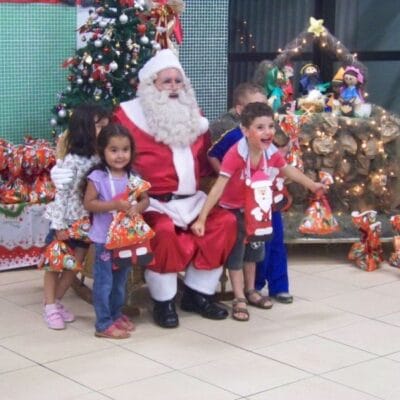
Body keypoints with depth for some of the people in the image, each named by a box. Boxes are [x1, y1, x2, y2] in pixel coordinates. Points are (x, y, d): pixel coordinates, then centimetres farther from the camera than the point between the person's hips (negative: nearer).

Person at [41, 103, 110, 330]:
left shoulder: (100, 158, -3)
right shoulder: (72, 160, -19)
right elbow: (62, 193, -18)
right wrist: (59, 225, -18)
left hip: (87, 220, 6)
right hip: (67, 219, -6)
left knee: (75, 264, 12)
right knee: (55, 263, 6)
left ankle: (57, 302, 27)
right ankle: (50, 307, 17)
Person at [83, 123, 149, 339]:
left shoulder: (133, 177, 2)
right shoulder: (97, 177, -13)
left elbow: (145, 199, 7)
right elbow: (88, 203, -13)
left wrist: (138, 207, -16)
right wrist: (114, 205, -24)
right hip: (105, 238, -5)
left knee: (121, 280, 18)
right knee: (104, 281, 0)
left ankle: (116, 315, 33)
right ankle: (103, 324, 8)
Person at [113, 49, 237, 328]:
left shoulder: (193, 116, 16)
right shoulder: (132, 114, -4)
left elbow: (205, 158, 27)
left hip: (191, 199, 7)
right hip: (153, 200, -6)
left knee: (224, 222, -13)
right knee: (165, 231, -35)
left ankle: (198, 294, 0)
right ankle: (164, 302, -14)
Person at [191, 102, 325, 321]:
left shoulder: (271, 153, -17)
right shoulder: (235, 154, -35)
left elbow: (289, 170, 6)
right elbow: (218, 187, -38)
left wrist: (312, 185, 16)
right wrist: (202, 218, -41)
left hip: (256, 210, 6)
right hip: (233, 209, -6)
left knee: (253, 248, 18)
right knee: (236, 250, -3)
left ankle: (250, 290, 36)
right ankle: (239, 298, 7)